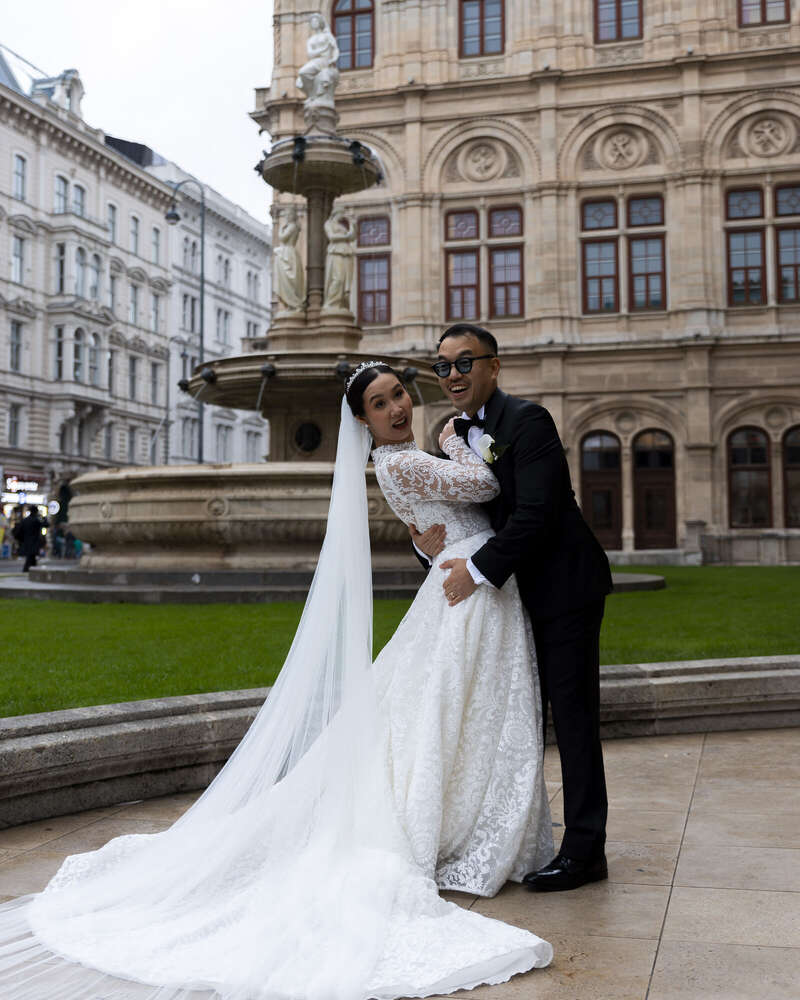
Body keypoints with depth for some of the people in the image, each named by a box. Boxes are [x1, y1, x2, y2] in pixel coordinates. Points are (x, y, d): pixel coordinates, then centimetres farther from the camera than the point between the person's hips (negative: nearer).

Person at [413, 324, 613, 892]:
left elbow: (536, 514, -23)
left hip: (564, 587, -9)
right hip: (523, 594, 9)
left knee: (573, 715, -4)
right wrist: (426, 544, -9)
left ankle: (584, 850, 5)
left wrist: (479, 569, -20)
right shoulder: (457, 435, 11)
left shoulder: (527, 420, -15)